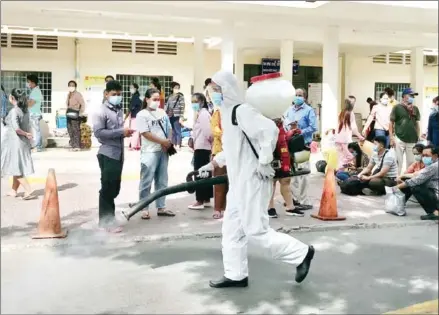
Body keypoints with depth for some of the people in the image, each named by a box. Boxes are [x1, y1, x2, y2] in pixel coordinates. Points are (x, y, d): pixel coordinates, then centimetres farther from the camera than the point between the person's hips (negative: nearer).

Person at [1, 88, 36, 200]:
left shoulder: (14, 111, -18)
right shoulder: (25, 110, 5)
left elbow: (16, 128, -27)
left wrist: (26, 134, -13)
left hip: (14, 142, -8)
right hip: (23, 142, 8)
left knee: (16, 169, 0)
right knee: (18, 168, 17)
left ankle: (29, 191, -7)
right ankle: (14, 191, 28)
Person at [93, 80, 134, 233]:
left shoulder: (119, 110, 14)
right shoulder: (101, 111, -9)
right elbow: (98, 132, -18)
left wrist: (125, 133, 1)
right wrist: (121, 132, -20)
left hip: (119, 153, 8)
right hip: (108, 154, -7)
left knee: (115, 188, 13)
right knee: (107, 188, -2)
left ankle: (107, 216, 26)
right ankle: (106, 220, 8)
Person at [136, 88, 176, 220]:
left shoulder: (162, 112, 12)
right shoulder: (142, 115, -6)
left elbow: (169, 129, 14)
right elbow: (146, 133, -14)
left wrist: (169, 142, -4)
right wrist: (163, 142, -13)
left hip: (163, 151, 6)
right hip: (150, 152, -6)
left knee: (162, 181, 11)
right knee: (146, 182, -2)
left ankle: (161, 207, 19)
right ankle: (144, 209, 5)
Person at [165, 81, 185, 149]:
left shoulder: (180, 96, -4)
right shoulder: (170, 96, 12)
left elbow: (182, 107, -9)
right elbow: (167, 106, 16)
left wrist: (181, 117, -13)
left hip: (177, 117, -5)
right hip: (170, 116, 5)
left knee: (178, 131, -2)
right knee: (173, 132, 10)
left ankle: (178, 145, 2)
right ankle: (173, 145, 17)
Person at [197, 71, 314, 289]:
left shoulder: (241, 110, -18)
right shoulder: (228, 112, 13)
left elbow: (270, 130, -31)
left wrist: (264, 162, -25)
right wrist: (211, 165, 21)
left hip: (252, 181, -10)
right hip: (239, 181, 10)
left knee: (255, 231, -3)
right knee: (231, 229, 13)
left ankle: (301, 253, 12)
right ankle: (236, 275, 24)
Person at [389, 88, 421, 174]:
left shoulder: (415, 108, 11)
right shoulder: (397, 107, -1)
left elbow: (417, 123, 16)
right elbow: (391, 123, 0)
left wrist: (418, 137, 11)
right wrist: (391, 137, -7)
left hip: (412, 140, 4)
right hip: (399, 140, -4)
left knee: (411, 162, 8)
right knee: (398, 161, -1)